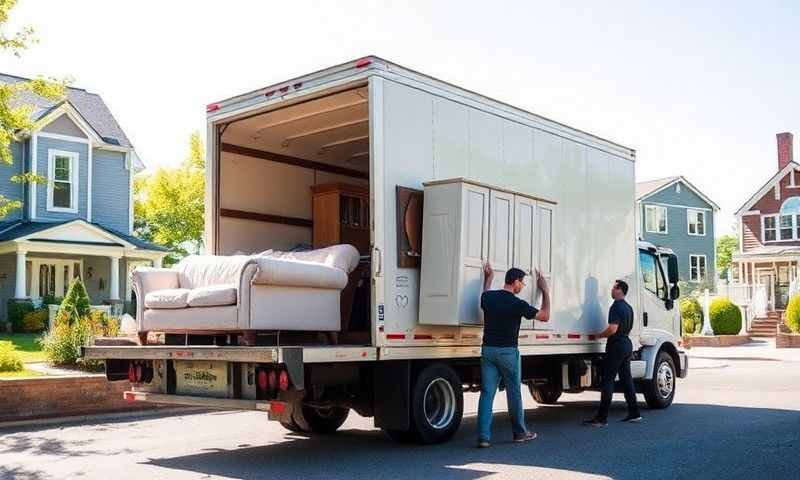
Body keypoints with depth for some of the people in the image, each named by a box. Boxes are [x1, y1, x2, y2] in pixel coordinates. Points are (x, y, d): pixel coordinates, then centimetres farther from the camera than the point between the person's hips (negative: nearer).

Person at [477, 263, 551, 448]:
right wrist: (545, 291, 10)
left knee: (486, 393, 2)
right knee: (514, 394, 11)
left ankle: (483, 436, -5)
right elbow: (545, 316, 1)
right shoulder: (517, 304, -12)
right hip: (507, 352, -4)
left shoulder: (489, 297, 1)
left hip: (488, 350, 4)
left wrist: (488, 278, 33)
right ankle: (519, 432, 25)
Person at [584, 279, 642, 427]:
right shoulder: (628, 307, 14)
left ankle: (602, 417, -9)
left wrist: (598, 336, -10)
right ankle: (634, 413, 17)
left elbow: (613, 329, -24)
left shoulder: (616, 306, -16)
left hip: (616, 346, -10)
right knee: (626, 379, 14)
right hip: (626, 344, 10)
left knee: (607, 381, -8)